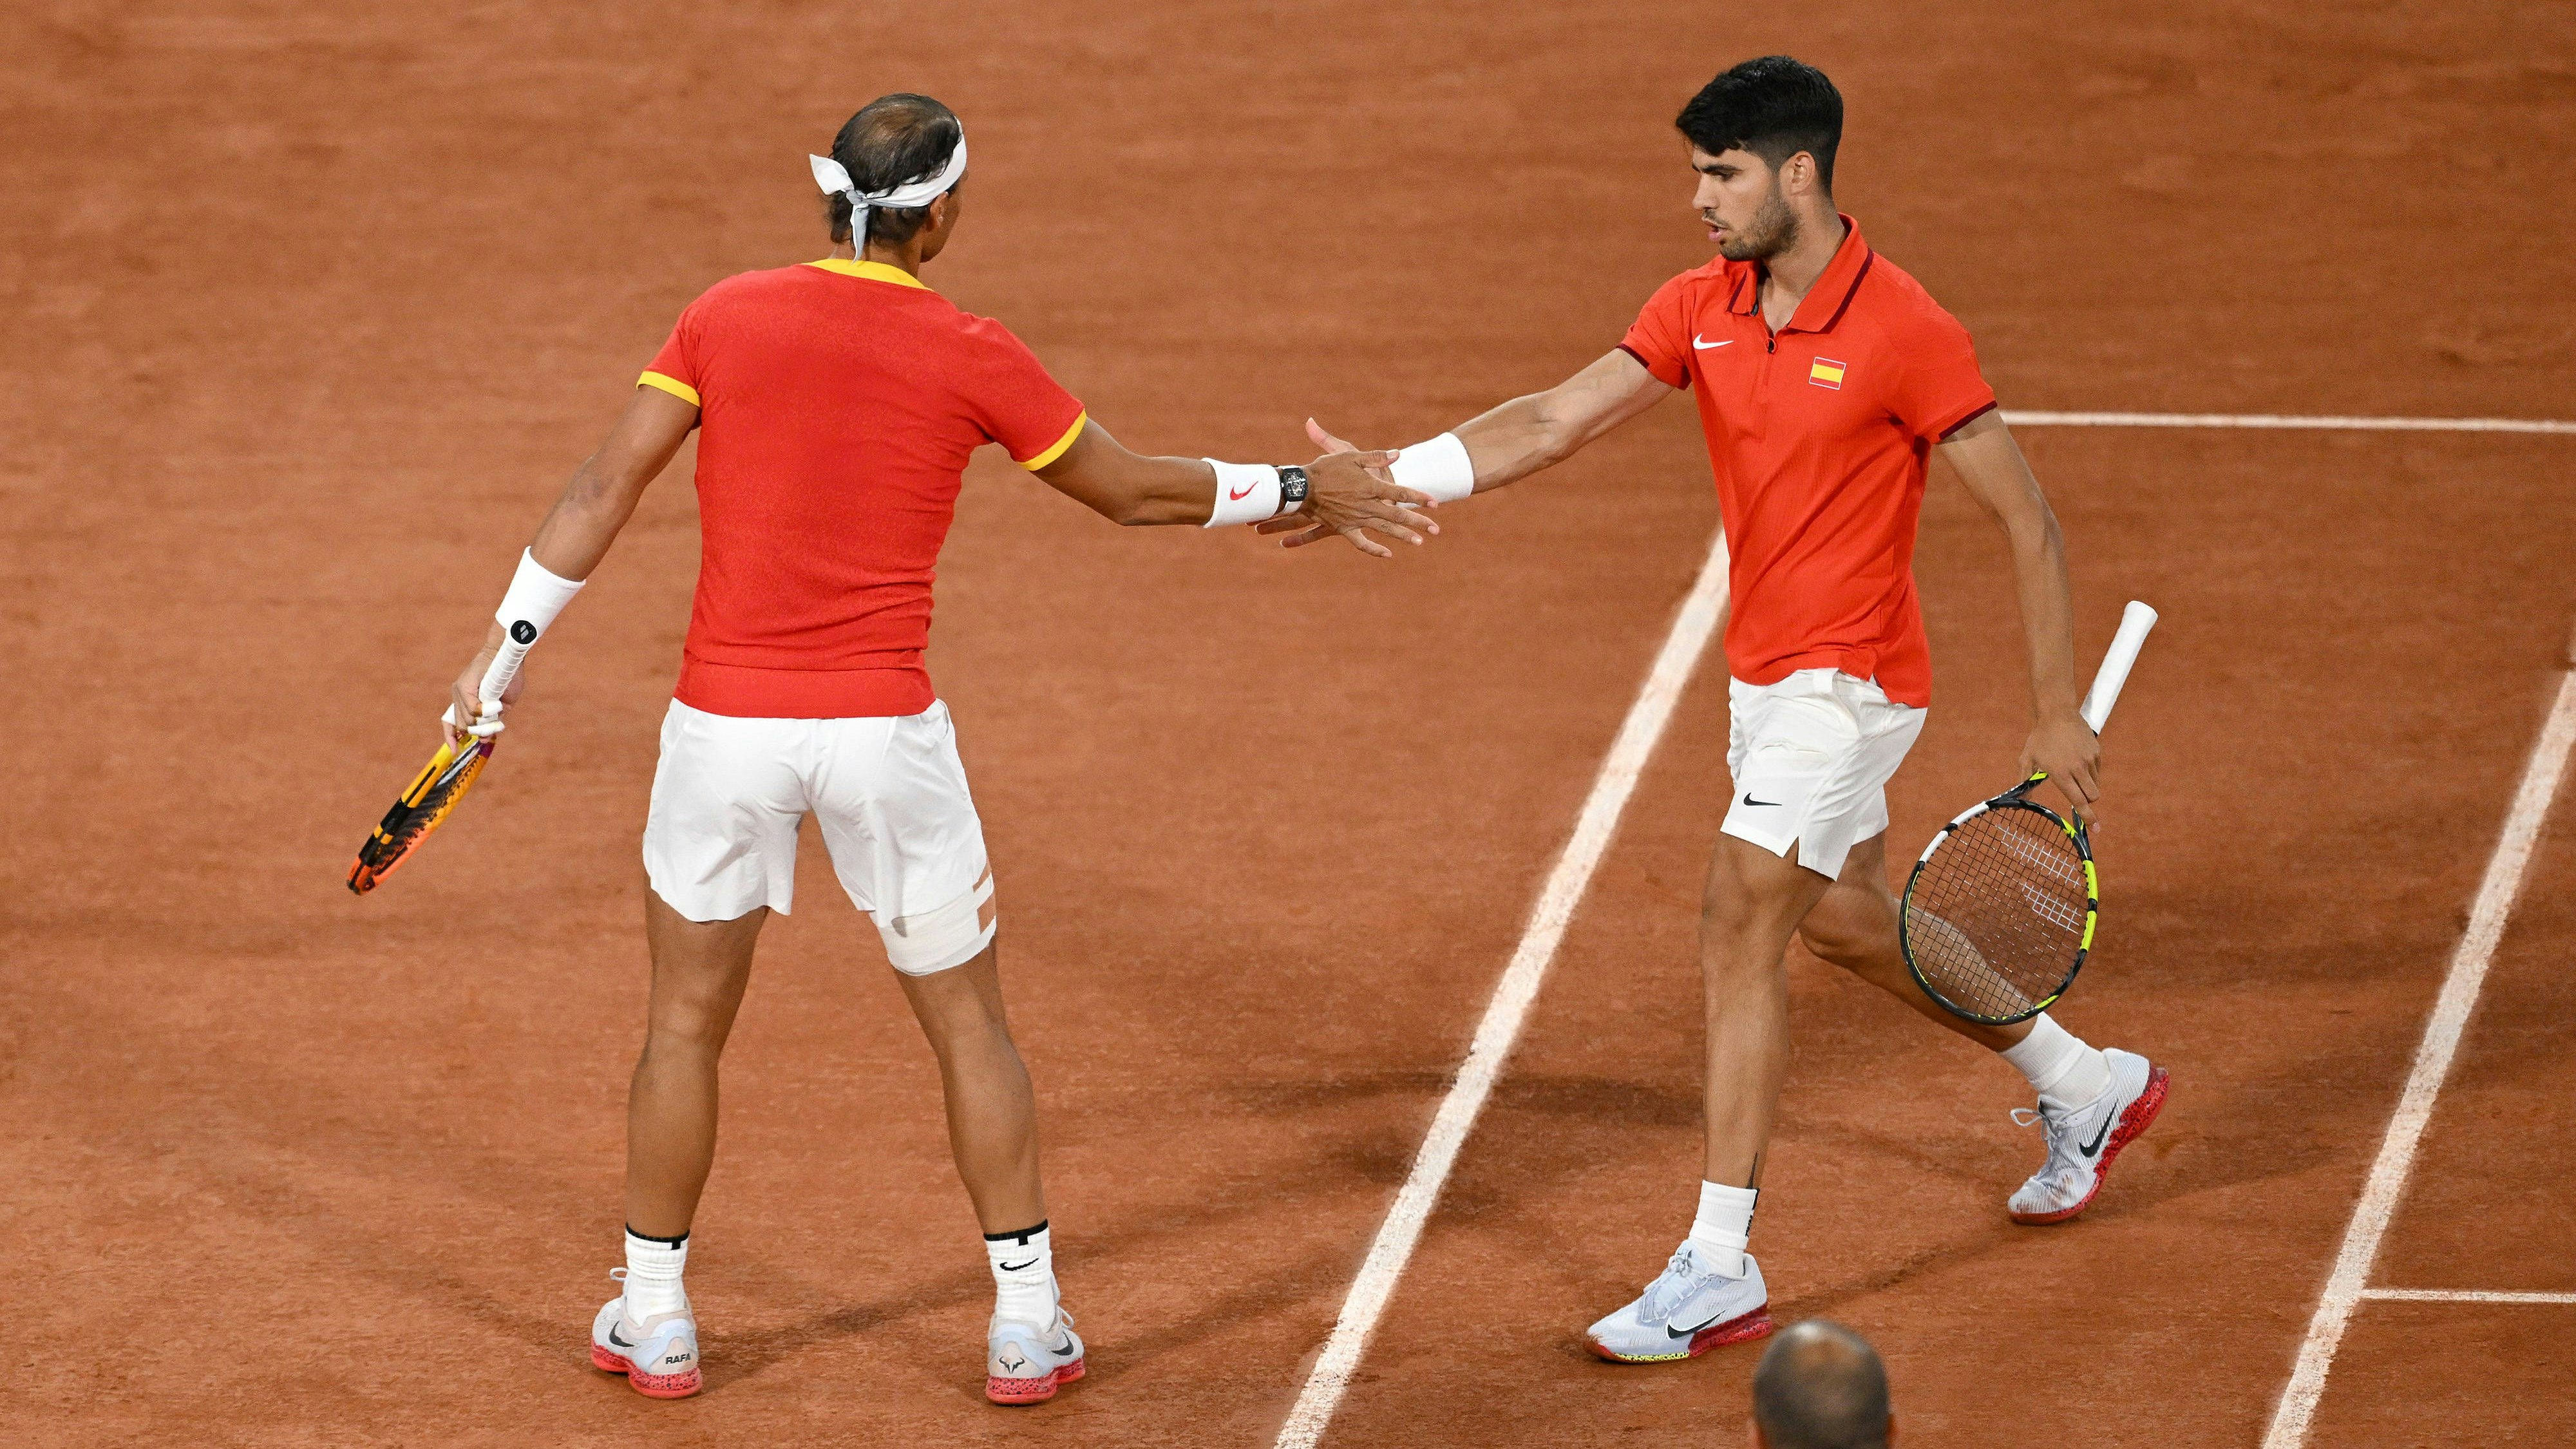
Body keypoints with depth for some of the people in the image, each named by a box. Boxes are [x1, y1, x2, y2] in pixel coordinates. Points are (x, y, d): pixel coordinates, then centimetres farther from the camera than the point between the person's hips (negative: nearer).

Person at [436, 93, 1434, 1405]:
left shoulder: (728, 316, 0)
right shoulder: (972, 359, -4)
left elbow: (605, 487, -2)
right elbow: (1138, 494, 6)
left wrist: (503, 652, 2)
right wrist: (1301, 495, 20)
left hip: (723, 726, 1)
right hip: (882, 730, -1)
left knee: (685, 1022, 16)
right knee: (968, 1022, 15)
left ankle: (653, 1322, 23)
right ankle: (1026, 1325, 19)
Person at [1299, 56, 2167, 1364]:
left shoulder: (1903, 333, -19)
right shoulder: (1700, 310, 0)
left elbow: (2025, 519, -14)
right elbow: (1558, 421, -7)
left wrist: (2058, 715, -14)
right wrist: (1385, 480, -22)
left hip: (1848, 682, -8)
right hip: (1761, 677, 8)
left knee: (1739, 925, -15)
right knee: (1848, 924, 21)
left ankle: (1717, 1271, -13)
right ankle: (2086, 1089, 44)